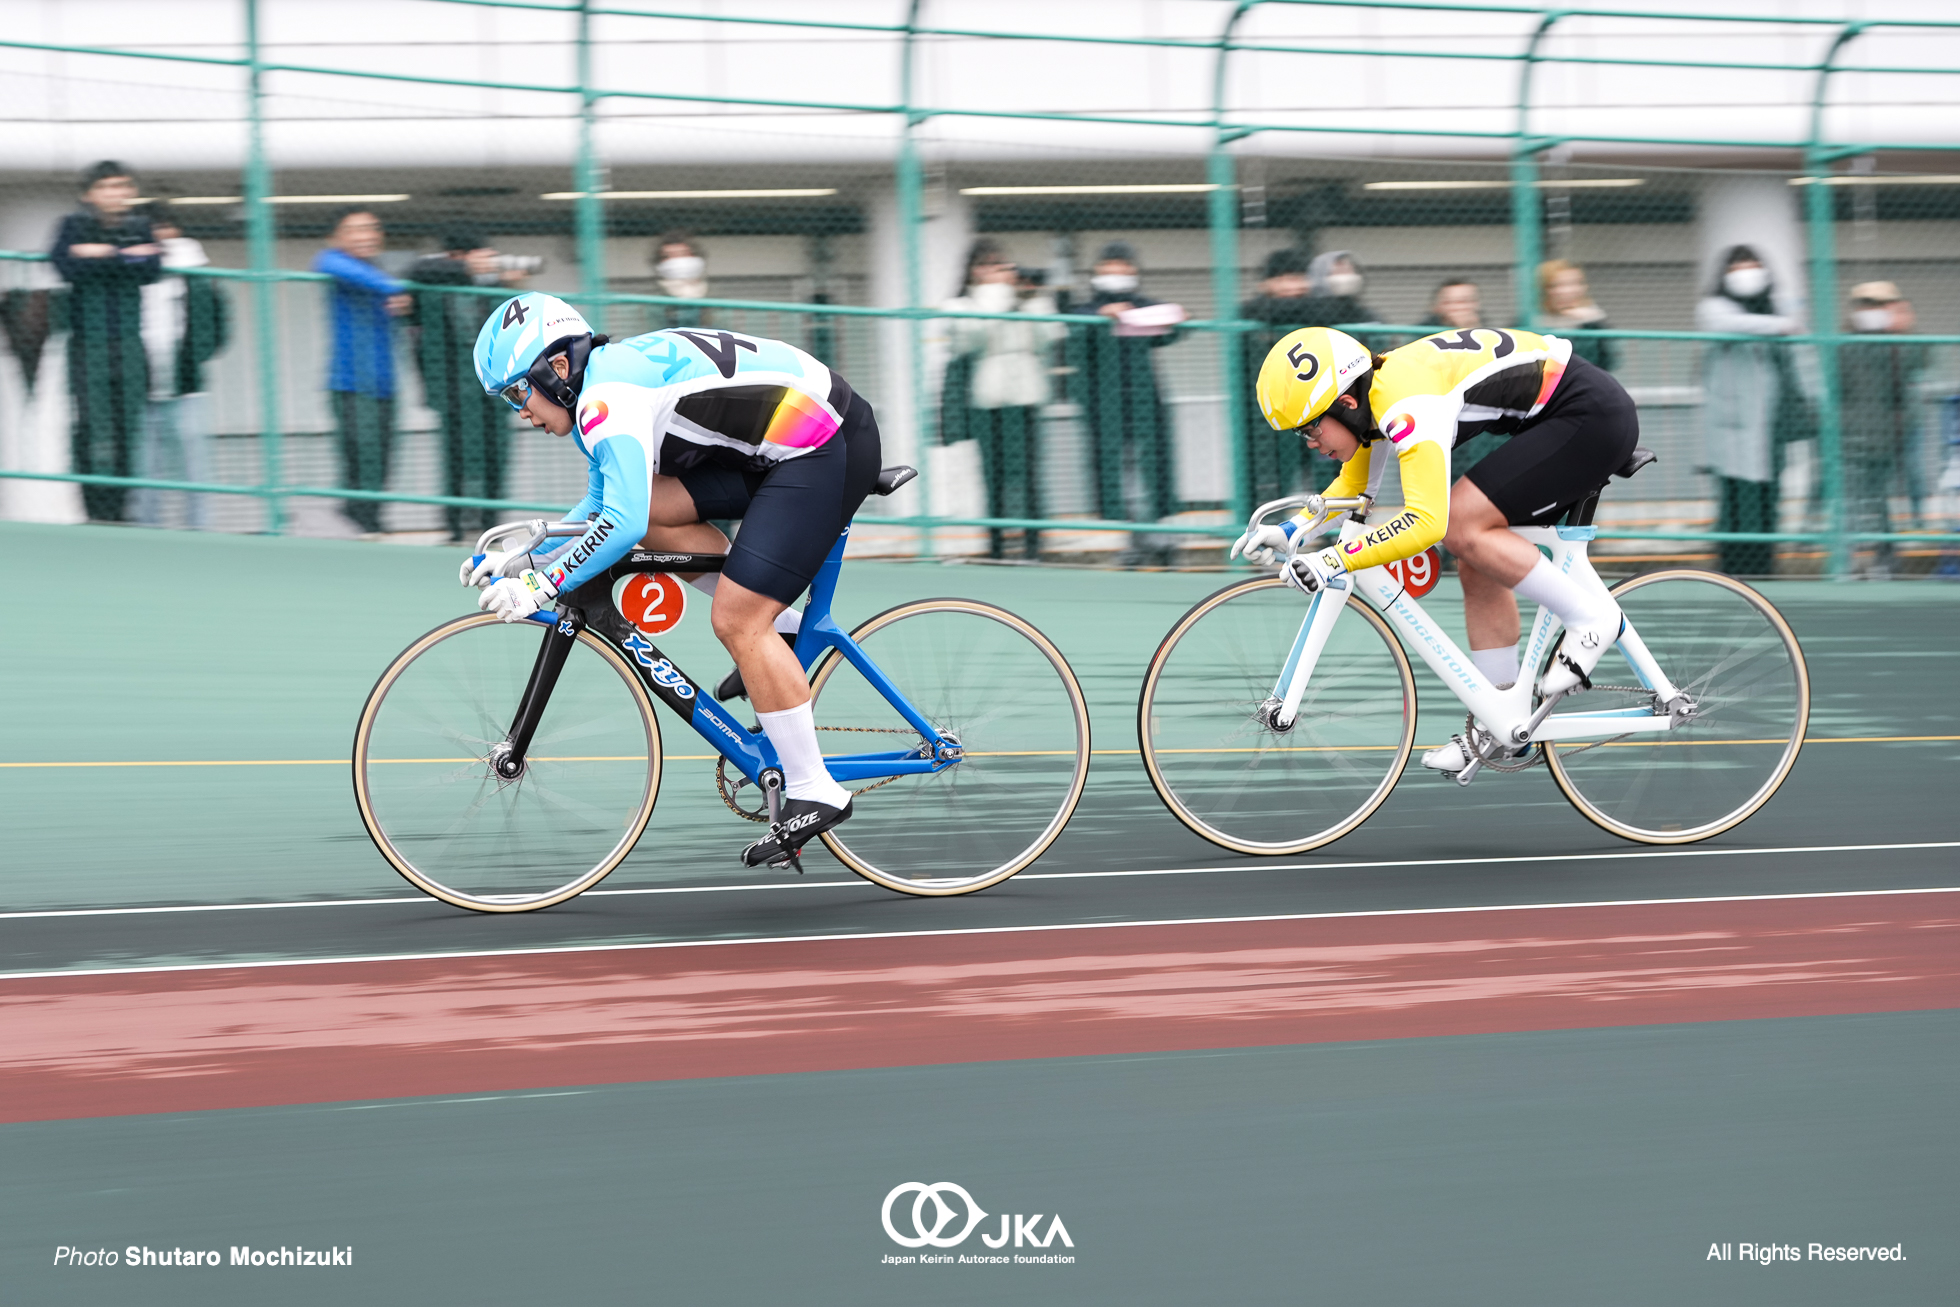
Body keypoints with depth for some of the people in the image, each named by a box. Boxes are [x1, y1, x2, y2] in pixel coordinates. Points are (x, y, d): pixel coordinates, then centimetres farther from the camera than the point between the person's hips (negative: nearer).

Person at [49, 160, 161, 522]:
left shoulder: (140, 228, 11)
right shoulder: (74, 226, 1)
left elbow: (151, 271, -6)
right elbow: (68, 268, -17)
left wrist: (103, 256, -12)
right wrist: (126, 259, -12)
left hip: (129, 341, 4)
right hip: (89, 340, -4)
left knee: (128, 424, 1)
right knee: (93, 424, -10)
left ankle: (118, 508, 7)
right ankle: (97, 510, -8)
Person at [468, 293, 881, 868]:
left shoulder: (608, 395, -18)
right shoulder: (605, 386, 13)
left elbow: (621, 524, -29)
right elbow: (600, 509, 26)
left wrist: (541, 585, -21)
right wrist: (525, 559, 15)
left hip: (829, 449, -10)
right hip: (781, 448, 10)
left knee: (737, 622, -12)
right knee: (652, 507, 3)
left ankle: (814, 792, -6)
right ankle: (780, 630, 11)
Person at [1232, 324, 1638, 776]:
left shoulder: (1407, 404, -26)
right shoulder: (1373, 391, 4)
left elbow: (1426, 522, -36)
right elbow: (1349, 488, 21)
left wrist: (1334, 560, -33)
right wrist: (1289, 532, 6)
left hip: (1593, 415, -10)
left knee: (1463, 527, -17)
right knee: (1477, 565, 8)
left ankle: (1593, 618, -6)